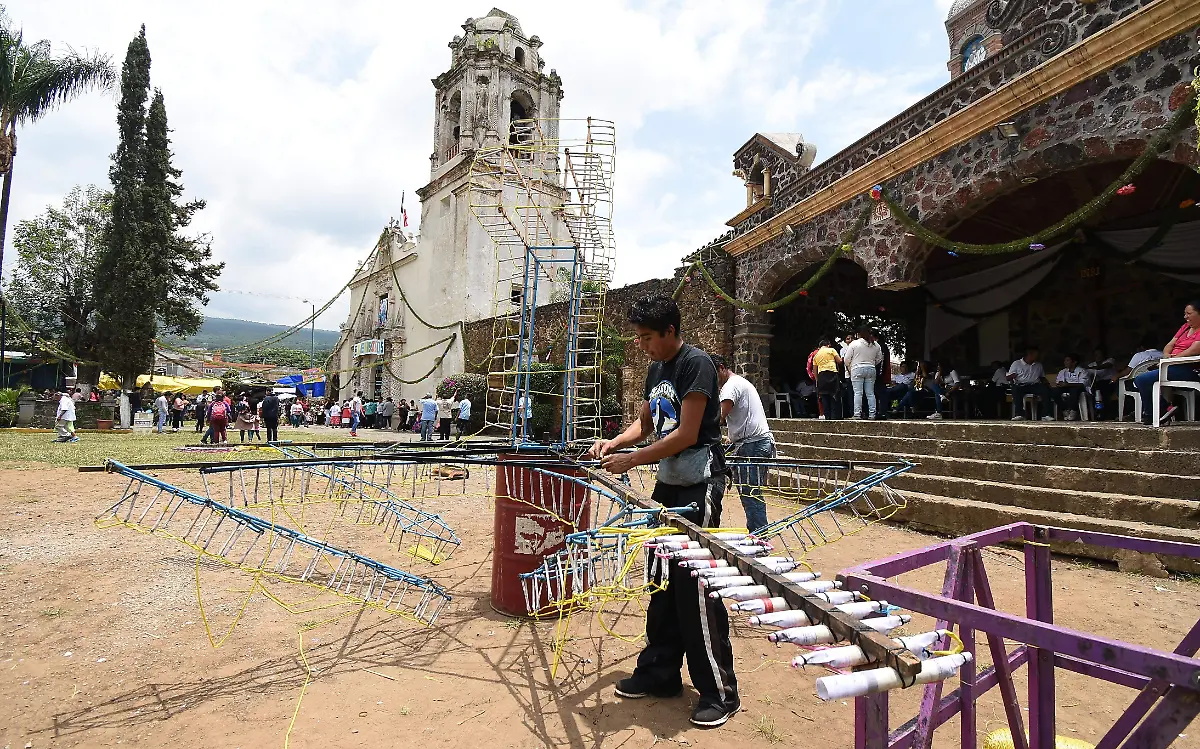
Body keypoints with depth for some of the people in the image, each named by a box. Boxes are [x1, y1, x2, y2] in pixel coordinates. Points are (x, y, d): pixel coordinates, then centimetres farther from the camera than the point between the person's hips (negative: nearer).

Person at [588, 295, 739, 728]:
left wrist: (632, 460, -16)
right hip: (668, 484, 9)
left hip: (698, 487, -8)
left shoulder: (697, 364, -15)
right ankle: (660, 672, 28)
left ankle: (719, 691, 11)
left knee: (695, 587, -4)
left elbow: (686, 435, -20)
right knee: (662, 582, 14)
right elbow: (645, 423, 17)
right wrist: (614, 443, -2)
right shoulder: (656, 369, 11)